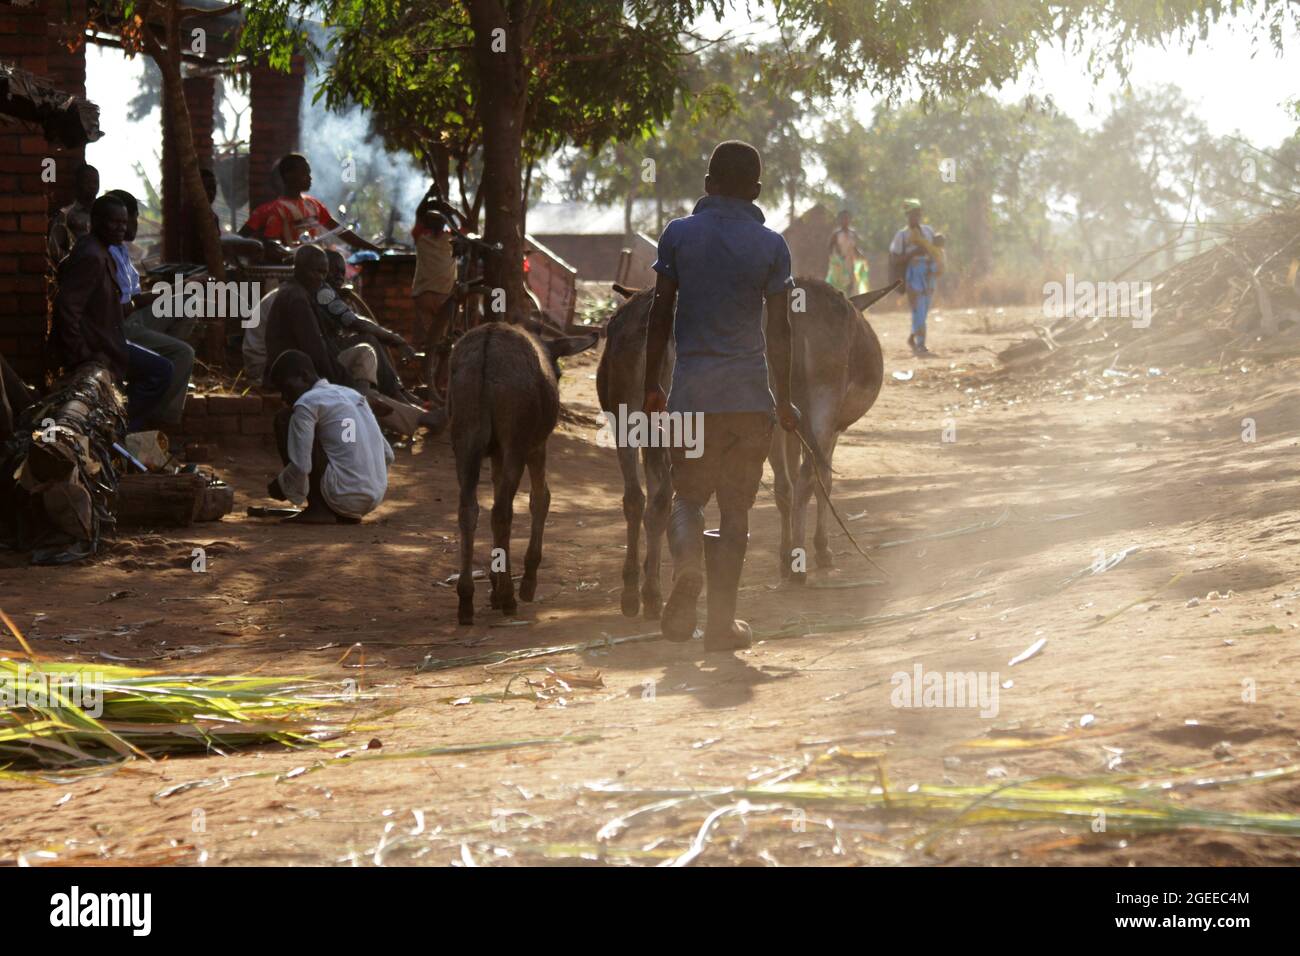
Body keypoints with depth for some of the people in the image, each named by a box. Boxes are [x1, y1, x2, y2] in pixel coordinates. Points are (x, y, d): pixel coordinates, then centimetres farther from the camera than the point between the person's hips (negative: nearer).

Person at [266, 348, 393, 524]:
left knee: (283, 418, 4)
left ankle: (317, 509, -1)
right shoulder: (353, 395, 19)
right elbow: (387, 455, 20)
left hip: (342, 495, -8)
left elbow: (300, 466, -13)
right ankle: (346, 513, 13)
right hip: (374, 500, 8)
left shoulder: (307, 403, -5)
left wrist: (280, 486, 8)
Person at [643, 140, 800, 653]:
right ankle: (722, 621, 7)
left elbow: (661, 315, 1)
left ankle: (686, 561, -18)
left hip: (692, 392, 0)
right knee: (735, 510, 8)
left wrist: (651, 385, 8)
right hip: (749, 394, 0)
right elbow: (779, 328, 0)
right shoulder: (770, 245, 0)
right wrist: (784, 400, 8)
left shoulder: (679, 234, 1)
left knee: (688, 495, 14)